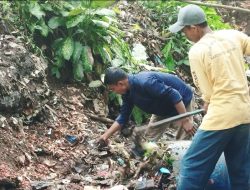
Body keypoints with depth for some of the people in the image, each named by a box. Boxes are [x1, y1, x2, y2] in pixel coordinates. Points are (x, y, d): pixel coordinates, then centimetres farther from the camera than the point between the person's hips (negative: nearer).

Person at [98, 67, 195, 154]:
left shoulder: (145, 82, -36)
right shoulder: (127, 93, -7)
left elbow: (174, 95, -35)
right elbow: (123, 117, 3)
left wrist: (185, 121, -34)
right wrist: (106, 135, -2)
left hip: (182, 101, -9)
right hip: (164, 108, 9)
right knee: (148, 139, 8)